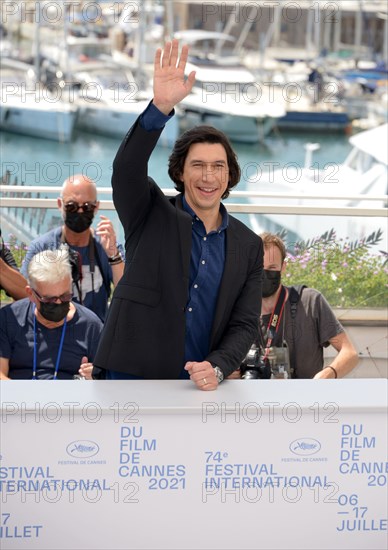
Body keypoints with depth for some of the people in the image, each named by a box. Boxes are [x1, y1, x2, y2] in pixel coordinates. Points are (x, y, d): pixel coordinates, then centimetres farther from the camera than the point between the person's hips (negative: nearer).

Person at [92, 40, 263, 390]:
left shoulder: (248, 246, 8)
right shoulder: (151, 215, 1)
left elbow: (245, 324, 6)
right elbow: (127, 168, -17)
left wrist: (217, 368, -13)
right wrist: (161, 106, -31)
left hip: (200, 386, 2)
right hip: (133, 376, -2)